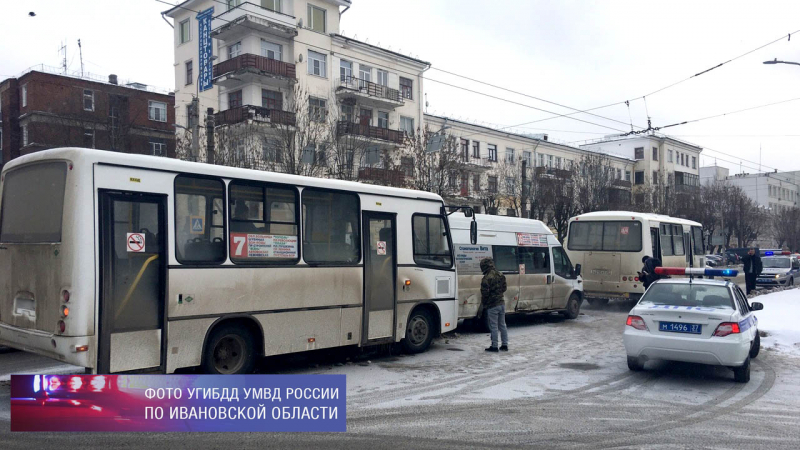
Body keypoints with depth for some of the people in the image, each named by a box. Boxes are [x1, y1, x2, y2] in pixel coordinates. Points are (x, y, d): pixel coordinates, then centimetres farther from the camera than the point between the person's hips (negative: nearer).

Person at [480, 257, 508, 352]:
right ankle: (505, 345, 19)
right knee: (502, 325, 14)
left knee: (493, 327, 0)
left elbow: (485, 294, -16)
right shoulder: (501, 275, 6)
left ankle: (494, 346, 5)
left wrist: (484, 306, -4)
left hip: (492, 305, -7)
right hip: (501, 303, 7)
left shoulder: (486, 278, -17)